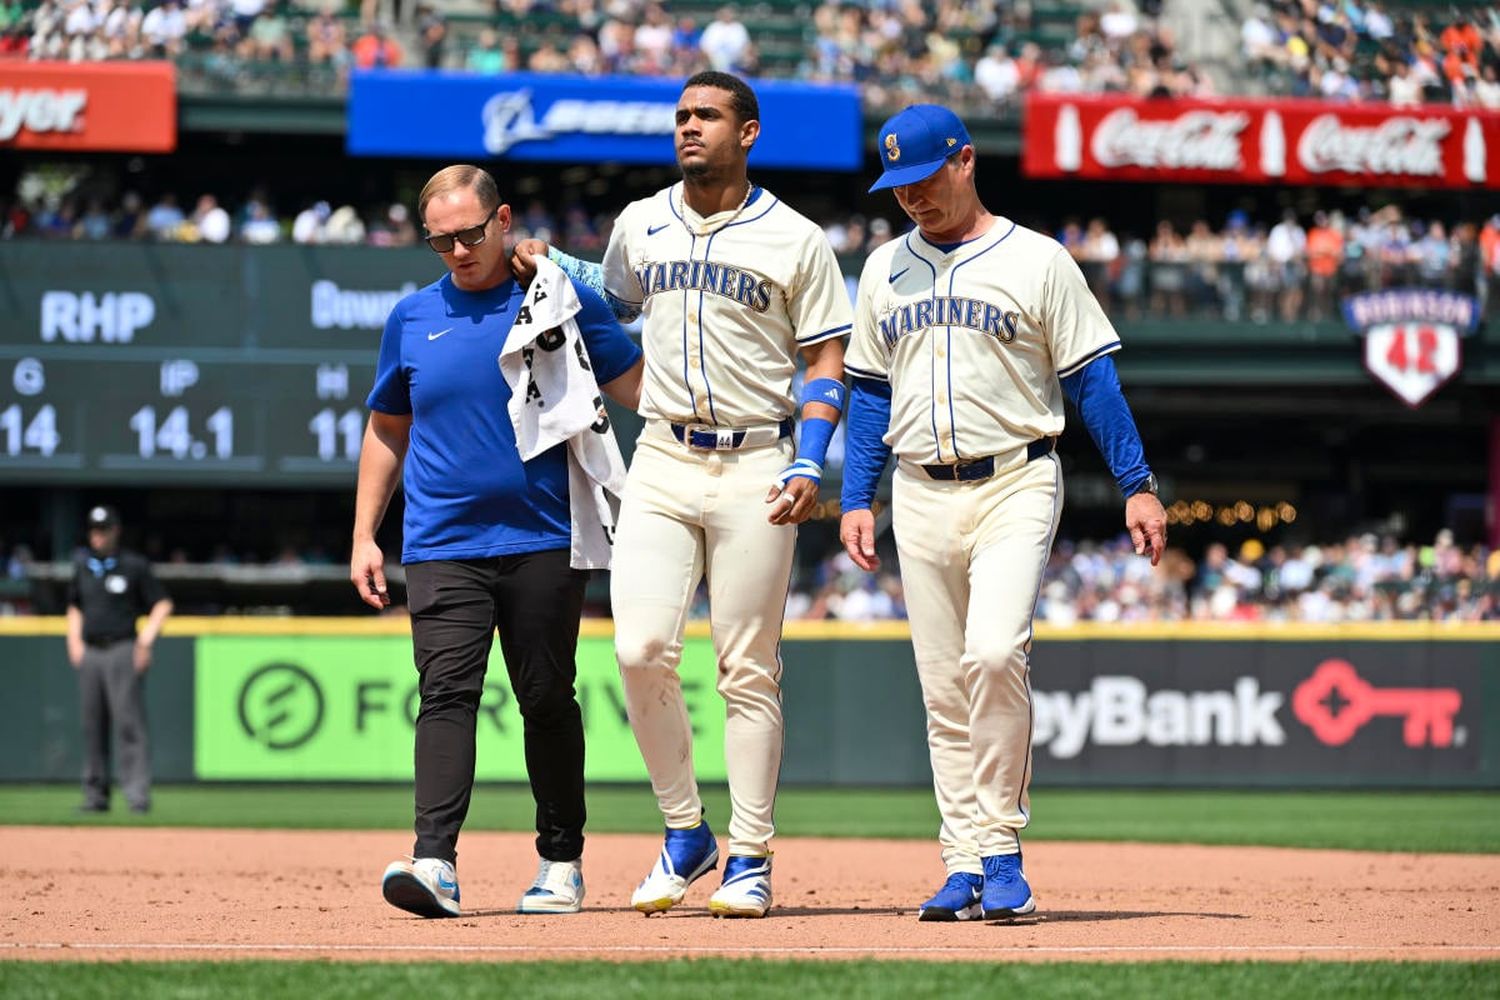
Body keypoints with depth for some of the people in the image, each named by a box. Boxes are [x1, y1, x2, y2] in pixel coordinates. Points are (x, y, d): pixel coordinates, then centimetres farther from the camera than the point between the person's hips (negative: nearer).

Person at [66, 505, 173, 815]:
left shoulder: (133, 565, -1)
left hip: (123, 651, -5)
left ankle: (137, 793, -16)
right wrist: (74, 641, 11)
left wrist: (146, 641, -10)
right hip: (89, 653, 5)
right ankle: (95, 793, 11)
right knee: (92, 725, 6)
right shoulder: (82, 564, 14)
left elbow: (163, 604, 1)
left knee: (128, 722, -12)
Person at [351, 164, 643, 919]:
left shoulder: (564, 300, 3)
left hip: (544, 544, -1)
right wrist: (363, 537, 14)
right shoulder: (412, 318, 11)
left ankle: (560, 862, 16)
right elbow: (386, 431, 20)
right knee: (446, 694, -11)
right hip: (442, 548, 1)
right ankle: (435, 862, -21)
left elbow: (638, 389, 1)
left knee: (547, 700, 4)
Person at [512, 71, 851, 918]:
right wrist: (551, 266, 13)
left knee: (749, 669, -1)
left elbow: (828, 363, 0)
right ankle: (685, 832, 6)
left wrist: (809, 466, -11)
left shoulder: (795, 241, 0)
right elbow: (613, 307, 31)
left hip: (756, 465, -3)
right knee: (641, 650, -10)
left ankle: (751, 857, 6)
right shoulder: (642, 226, 11)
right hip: (663, 464, 3)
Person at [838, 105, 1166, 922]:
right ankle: (966, 865, 7)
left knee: (994, 653, -21)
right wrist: (855, 500, 8)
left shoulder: (1037, 262, 0)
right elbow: (868, 391, 16)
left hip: (1015, 486, -5)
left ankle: (1000, 846, -13)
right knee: (944, 688, 4)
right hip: (921, 495, 5)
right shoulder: (884, 270, 13)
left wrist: (1137, 485, -7)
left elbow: (1092, 379, -1)